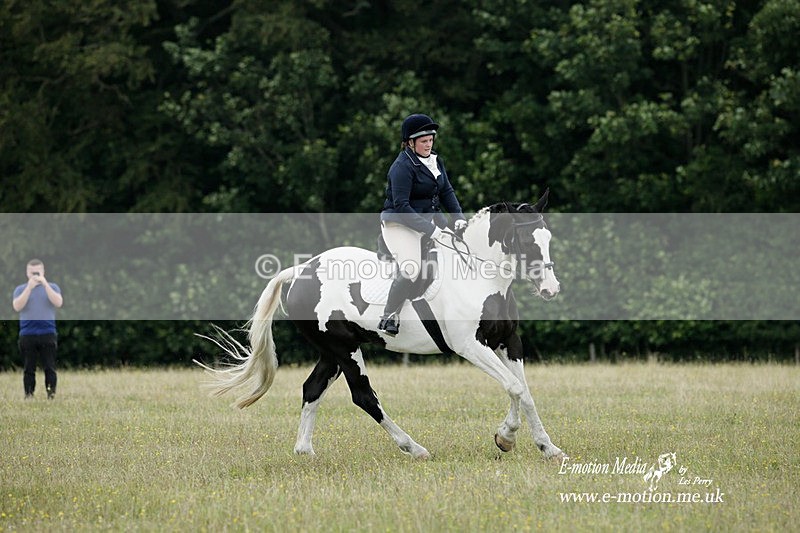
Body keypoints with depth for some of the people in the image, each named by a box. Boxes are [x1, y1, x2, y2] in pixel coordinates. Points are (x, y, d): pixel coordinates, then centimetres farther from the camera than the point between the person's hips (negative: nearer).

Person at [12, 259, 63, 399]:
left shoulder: (52, 287, 7)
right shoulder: (20, 289, 8)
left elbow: (58, 303, -11)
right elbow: (17, 307, -10)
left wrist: (45, 284, -17)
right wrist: (29, 288, -17)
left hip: (48, 334, 0)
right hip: (27, 335, 1)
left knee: (50, 368, -3)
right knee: (29, 369, 3)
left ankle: (51, 395, -3)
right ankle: (28, 395, 5)